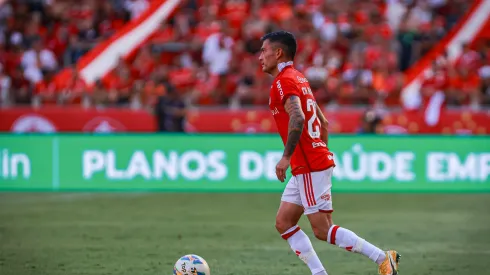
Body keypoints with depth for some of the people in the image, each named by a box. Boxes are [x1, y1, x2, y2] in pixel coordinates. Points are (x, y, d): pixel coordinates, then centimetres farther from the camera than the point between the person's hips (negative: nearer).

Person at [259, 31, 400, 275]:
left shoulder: (284, 81, -11)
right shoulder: (298, 79, 19)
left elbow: (297, 119, -28)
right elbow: (323, 122, 23)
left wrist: (286, 157, -29)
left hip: (309, 168, -10)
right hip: (304, 168, 10)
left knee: (323, 231, -7)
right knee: (283, 223, 8)